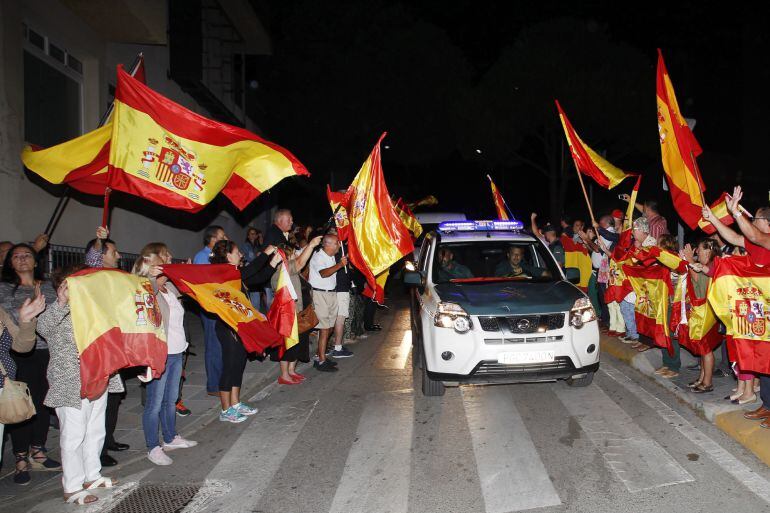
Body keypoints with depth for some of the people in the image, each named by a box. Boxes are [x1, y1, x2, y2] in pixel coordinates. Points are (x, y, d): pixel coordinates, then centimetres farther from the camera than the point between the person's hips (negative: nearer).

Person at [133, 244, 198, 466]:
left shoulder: (170, 286, 10)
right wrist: (151, 276, -53)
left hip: (176, 352, 8)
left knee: (171, 399, 20)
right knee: (155, 403, 2)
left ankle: (171, 438, 34)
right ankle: (153, 449, 13)